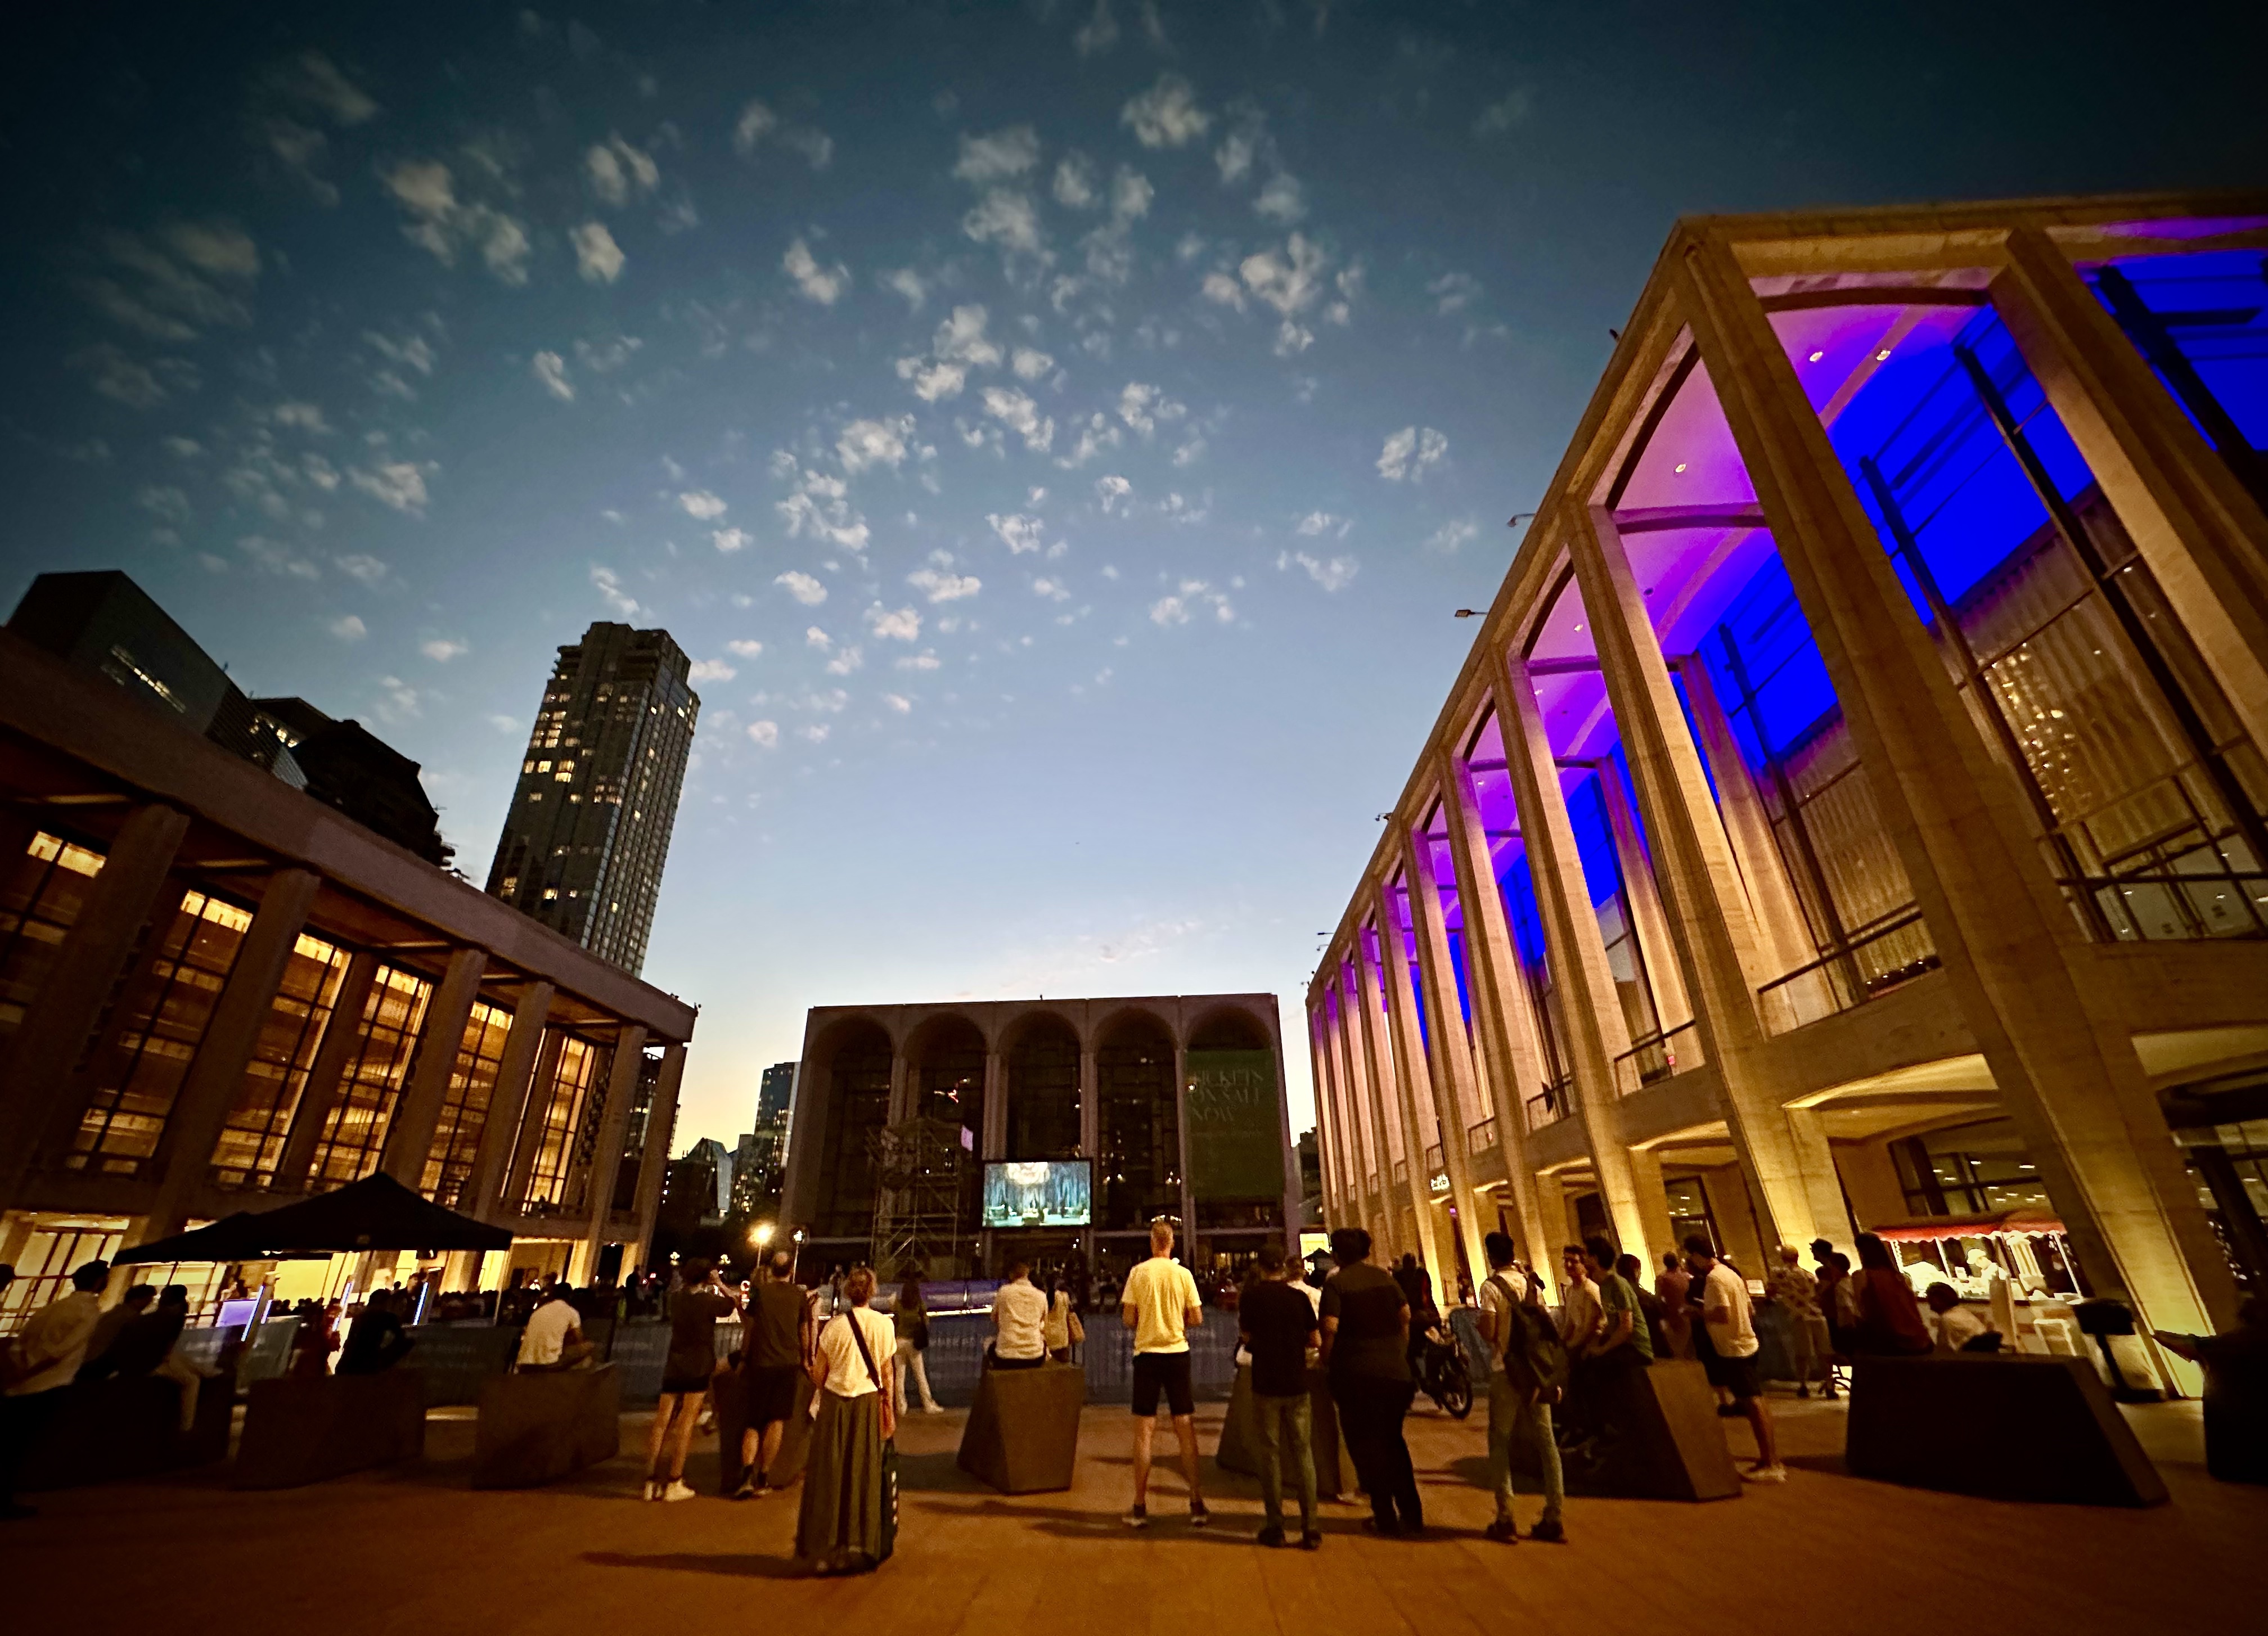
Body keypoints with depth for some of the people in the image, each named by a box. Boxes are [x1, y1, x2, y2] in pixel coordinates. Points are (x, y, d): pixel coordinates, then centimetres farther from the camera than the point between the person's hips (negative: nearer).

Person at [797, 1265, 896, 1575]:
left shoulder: (835, 1325, -10)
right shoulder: (883, 1324, -7)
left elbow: (818, 1374, -3)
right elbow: (887, 1371, 0)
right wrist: (890, 1410, 10)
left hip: (835, 1401, -1)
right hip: (869, 1402, 1)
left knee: (830, 1474, 12)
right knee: (864, 1474, 12)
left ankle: (827, 1548, 19)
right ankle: (861, 1546, 19)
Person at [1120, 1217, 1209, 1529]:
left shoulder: (1138, 1273, -7)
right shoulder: (1183, 1274, -4)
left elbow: (1128, 1319, -6)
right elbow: (1197, 1318, -1)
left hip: (1147, 1353, -1)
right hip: (1177, 1353, 1)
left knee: (1144, 1432, 7)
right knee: (1186, 1430, 10)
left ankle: (1140, 1507, 13)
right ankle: (1197, 1504, 14)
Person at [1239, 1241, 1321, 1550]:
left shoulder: (1252, 1295, -7)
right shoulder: (1299, 1297, -2)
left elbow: (1245, 1336, -1)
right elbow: (1314, 1339, 3)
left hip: (1266, 1385, -2)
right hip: (1297, 1384, 2)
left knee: (1271, 1455, 9)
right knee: (1303, 1454, 10)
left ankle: (1274, 1527, 13)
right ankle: (1310, 1529, 11)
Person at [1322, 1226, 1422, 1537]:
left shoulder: (1336, 1284, -9)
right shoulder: (1386, 1280, 5)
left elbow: (1330, 1329, -17)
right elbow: (1406, 1318, 5)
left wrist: (1326, 1364, -4)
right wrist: (1400, 1357, 15)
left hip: (1356, 1374, -5)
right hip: (1394, 1372, 5)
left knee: (1366, 1447, 11)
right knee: (1393, 1442, 21)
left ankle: (1385, 1519, 16)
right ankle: (1412, 1517, 21)